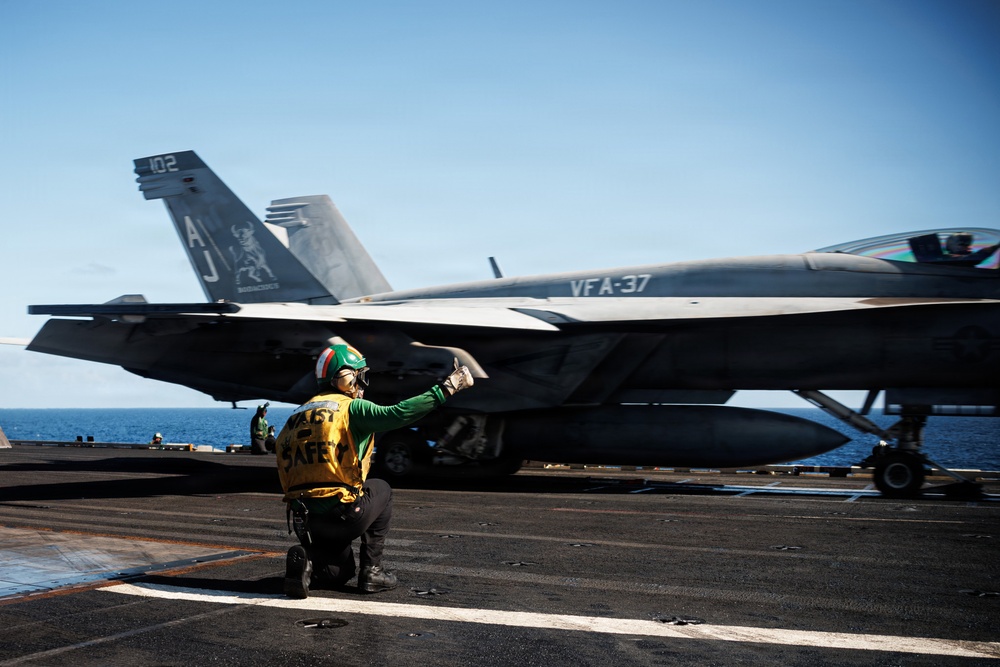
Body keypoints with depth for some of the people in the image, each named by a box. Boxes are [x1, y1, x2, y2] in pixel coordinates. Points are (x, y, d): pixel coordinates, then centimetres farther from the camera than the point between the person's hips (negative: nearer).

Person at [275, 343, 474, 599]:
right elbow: (397, 414, -18)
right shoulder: (351, 408, -3)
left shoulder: (296, 416, 17)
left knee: (339, 573, 30)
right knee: (381, 490, 28)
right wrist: (445, 389, -13)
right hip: (341, 514, -6)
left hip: (303, 519, 6)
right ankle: (371, 572, 20)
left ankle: (306, 561, -4)